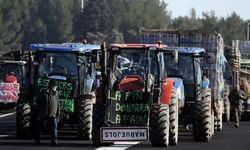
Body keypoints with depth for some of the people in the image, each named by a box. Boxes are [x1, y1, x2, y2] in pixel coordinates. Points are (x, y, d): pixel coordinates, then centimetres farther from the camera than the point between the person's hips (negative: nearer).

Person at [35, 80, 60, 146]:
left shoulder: (55, 94, 7)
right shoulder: (43, 93, -6)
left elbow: (57, 104, 13)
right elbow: (38, 103, -4)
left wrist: (58, 114, 9)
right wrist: (38, 114, -6)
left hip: (52, 115, 2)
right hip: (43, 114, -2)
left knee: (54, 127, -14)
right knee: (39, 128, 8)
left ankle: (54, 141, -18)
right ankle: (37, 141, 24)